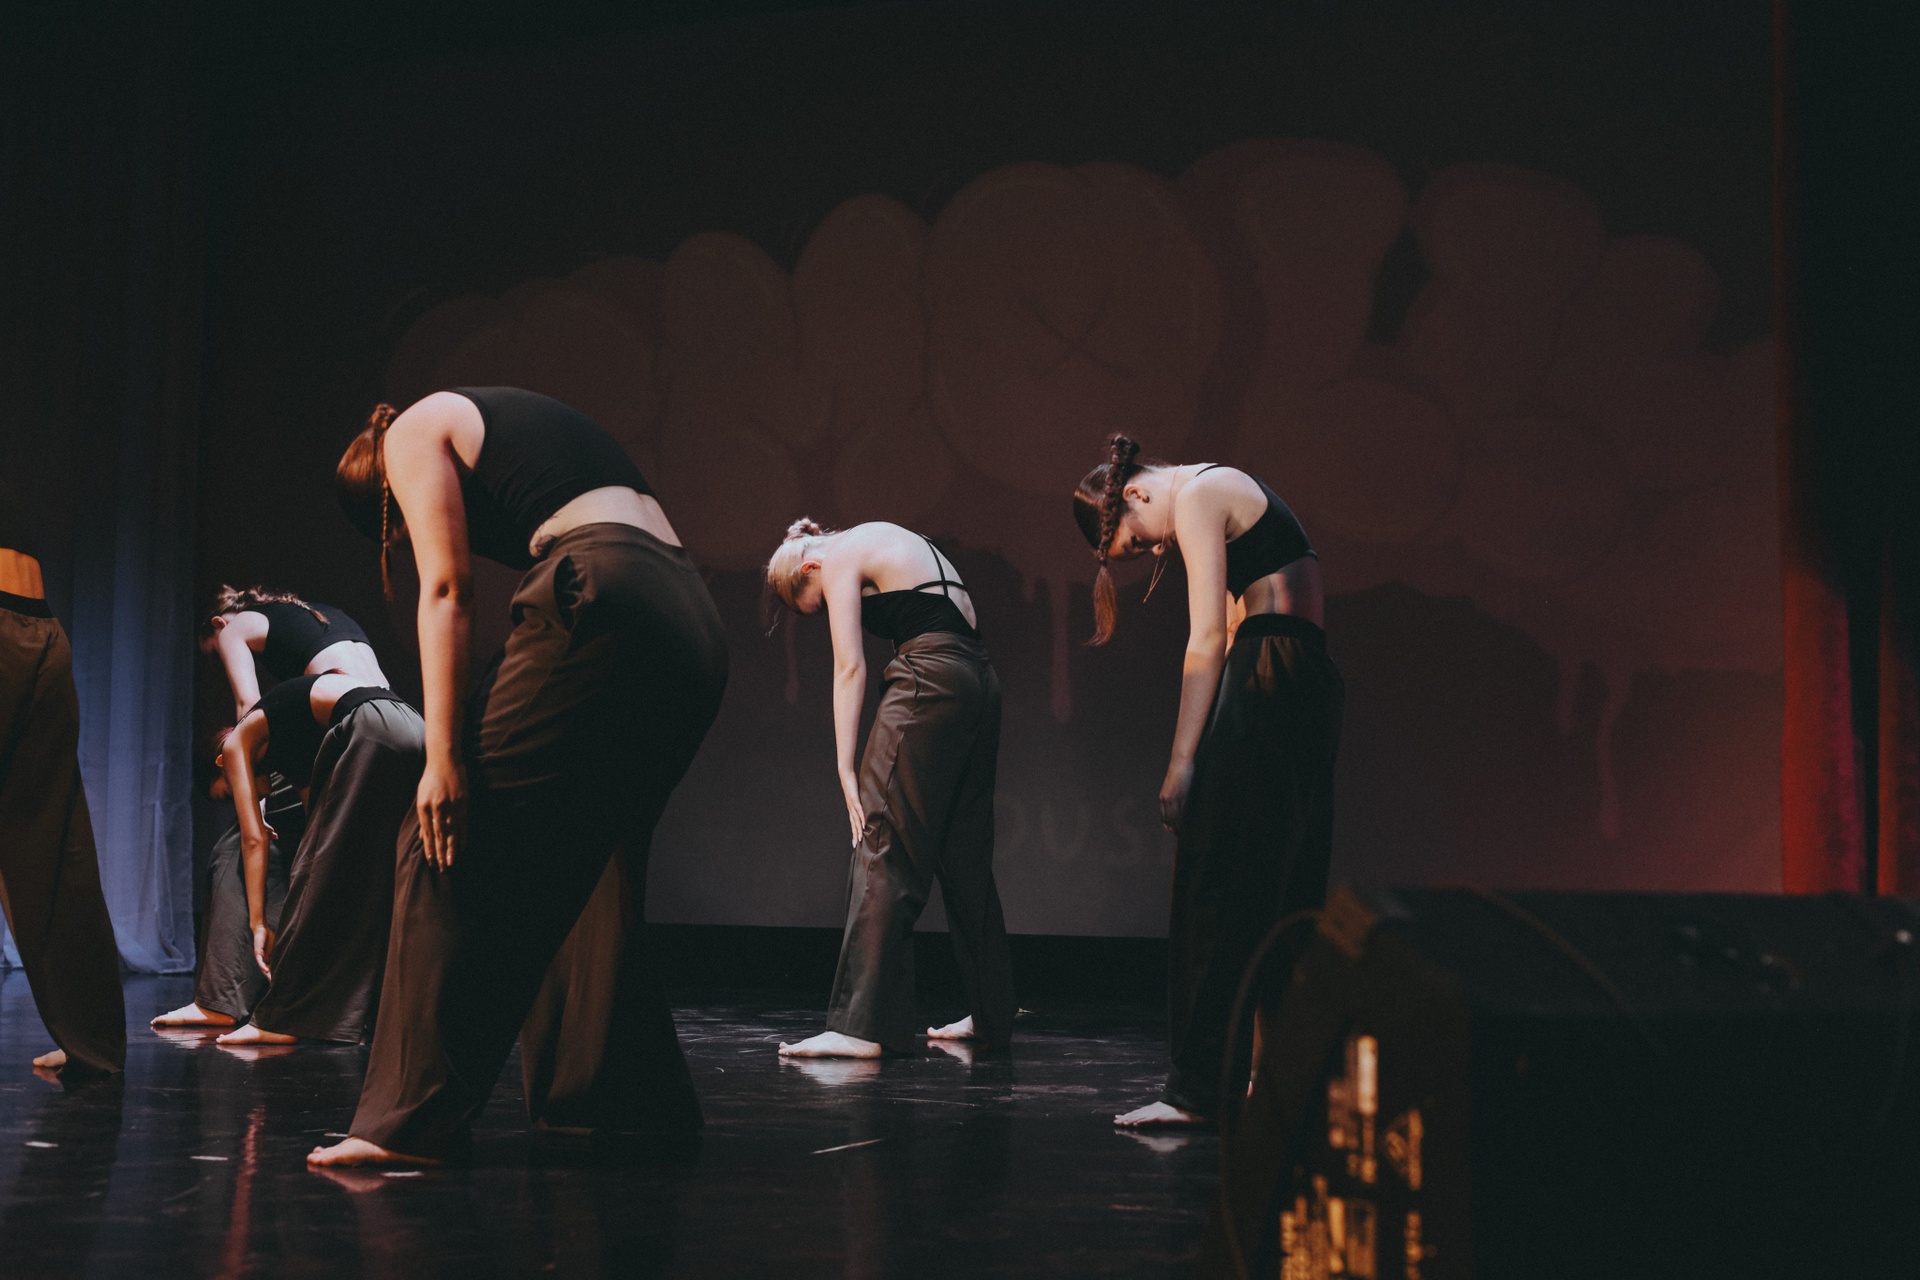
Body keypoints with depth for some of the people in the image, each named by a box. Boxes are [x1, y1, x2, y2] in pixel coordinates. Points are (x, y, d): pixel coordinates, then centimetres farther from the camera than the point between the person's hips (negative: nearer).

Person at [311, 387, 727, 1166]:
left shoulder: (414, 432, 12)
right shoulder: (518, 420, 35)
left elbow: (447, 590, -2)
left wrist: (443, 756, -8)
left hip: (604, 609, -8)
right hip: (694, 627, 8)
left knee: (453, 854, -3)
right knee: (577, 872, 18)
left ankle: (413, 1123, -5)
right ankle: (630, 1100, 23)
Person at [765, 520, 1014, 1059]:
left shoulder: (841, 558, 2)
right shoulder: (889, 542, 28)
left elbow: (849, 666, -7)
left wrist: (846, 769, -9)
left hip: (932, 680, -9)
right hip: (980, 681, 9)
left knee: (883, 849, -11)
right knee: (964, 857, 14)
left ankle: (864, 1027, -17)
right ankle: (989, 1014, 20)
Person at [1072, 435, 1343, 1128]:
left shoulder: (1196, 497, -6)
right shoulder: (1228, 487, 23)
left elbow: (1207, 638, -13)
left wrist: (1182, 761, -13)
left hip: (1265, 680, -10)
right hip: (1313, 679, 10)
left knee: (1217, 893, -7)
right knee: (1283, 892, 11)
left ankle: (1200, 1088, -7)